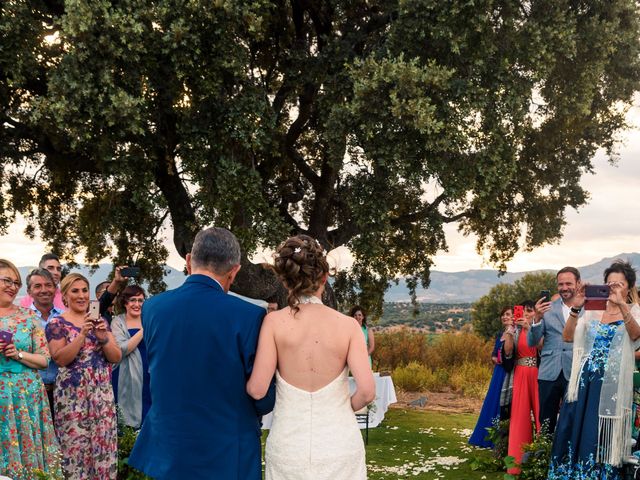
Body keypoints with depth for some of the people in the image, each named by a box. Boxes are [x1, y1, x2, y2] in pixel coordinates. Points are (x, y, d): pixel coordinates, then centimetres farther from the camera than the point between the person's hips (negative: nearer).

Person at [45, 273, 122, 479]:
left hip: (102, 391, 4)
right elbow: (61, 359, -12)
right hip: (72, 394, -4)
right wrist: (83, 334, -20)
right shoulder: (56, 324, 0)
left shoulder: (100, 321, 11)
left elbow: (117, 357, 6)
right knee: (75, 445, -3)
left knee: (104, 443, 3)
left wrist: (103, 338, -12)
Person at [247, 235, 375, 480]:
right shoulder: (348, 325, -8)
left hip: (288, 447, 0)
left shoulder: (274, 322, -9)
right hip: (339, 445, 0)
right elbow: (367, 391, -13)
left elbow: (257, 390, -13)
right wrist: (346, 408, 8)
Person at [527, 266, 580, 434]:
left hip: (576, 374, -2)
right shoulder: (548, 308, 6)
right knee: (546, 422, 9)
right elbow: (531, 342, 1)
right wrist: (537, 318, -15)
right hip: (549, 373, 2)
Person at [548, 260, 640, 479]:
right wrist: (576, 307, -14)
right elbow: (568, 336, -1)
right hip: (585, 380, 3)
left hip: (612, 384, -3)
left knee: (602, 436, -2)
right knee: (575, 430, 4)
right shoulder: (593, 310, 10)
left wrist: (621, 304, -33)